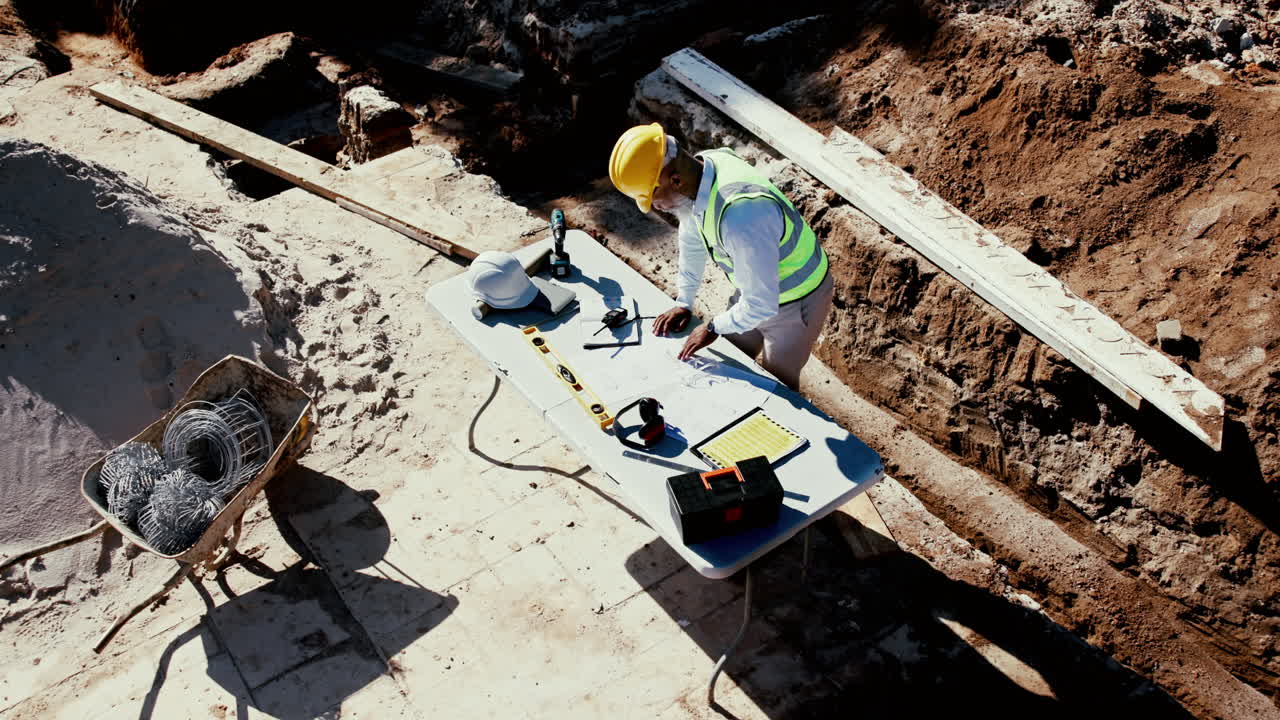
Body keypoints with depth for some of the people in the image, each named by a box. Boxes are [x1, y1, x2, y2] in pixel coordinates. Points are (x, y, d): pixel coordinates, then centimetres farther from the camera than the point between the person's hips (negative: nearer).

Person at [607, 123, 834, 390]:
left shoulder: (741, 214, -43)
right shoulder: (701, 166, -16)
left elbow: (761, 305, -33)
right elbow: (692, 242, 3)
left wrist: (714, 328, -17)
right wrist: (684, 303, 11)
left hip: (796, 302, -7)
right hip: (756, 287, 8)